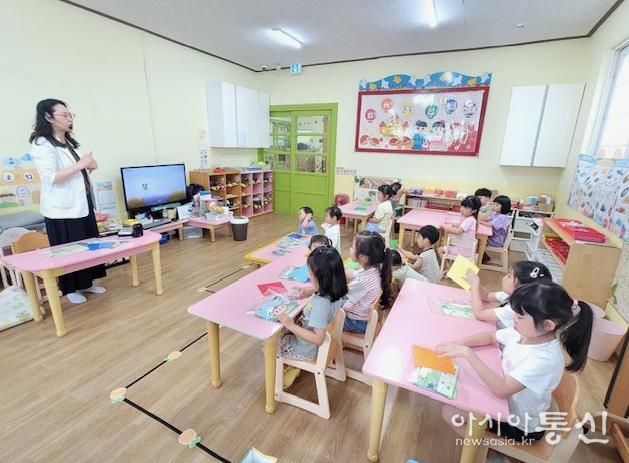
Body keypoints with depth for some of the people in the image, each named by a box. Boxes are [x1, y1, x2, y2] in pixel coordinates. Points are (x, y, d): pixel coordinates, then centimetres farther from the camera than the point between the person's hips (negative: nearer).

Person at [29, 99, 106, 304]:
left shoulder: (69, 142, 14)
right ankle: (70, 289, 17)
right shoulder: (42, 145, -12)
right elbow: (50, 178, -22)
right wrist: (80, 165, -23)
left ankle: (87, 283, 26)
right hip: (62, 208, -8)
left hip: (81, 203, 8)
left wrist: (89, 167, 4)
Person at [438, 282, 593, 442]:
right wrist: (457, 344, -16)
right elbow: (490, 336, 1)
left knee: (451, 413, -8)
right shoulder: (523, 332, -14)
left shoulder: (545, 359, -35)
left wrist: (467, 353, -40)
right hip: (506, 402, 7)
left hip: (520, 426, -6)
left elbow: (501, 389, -40)